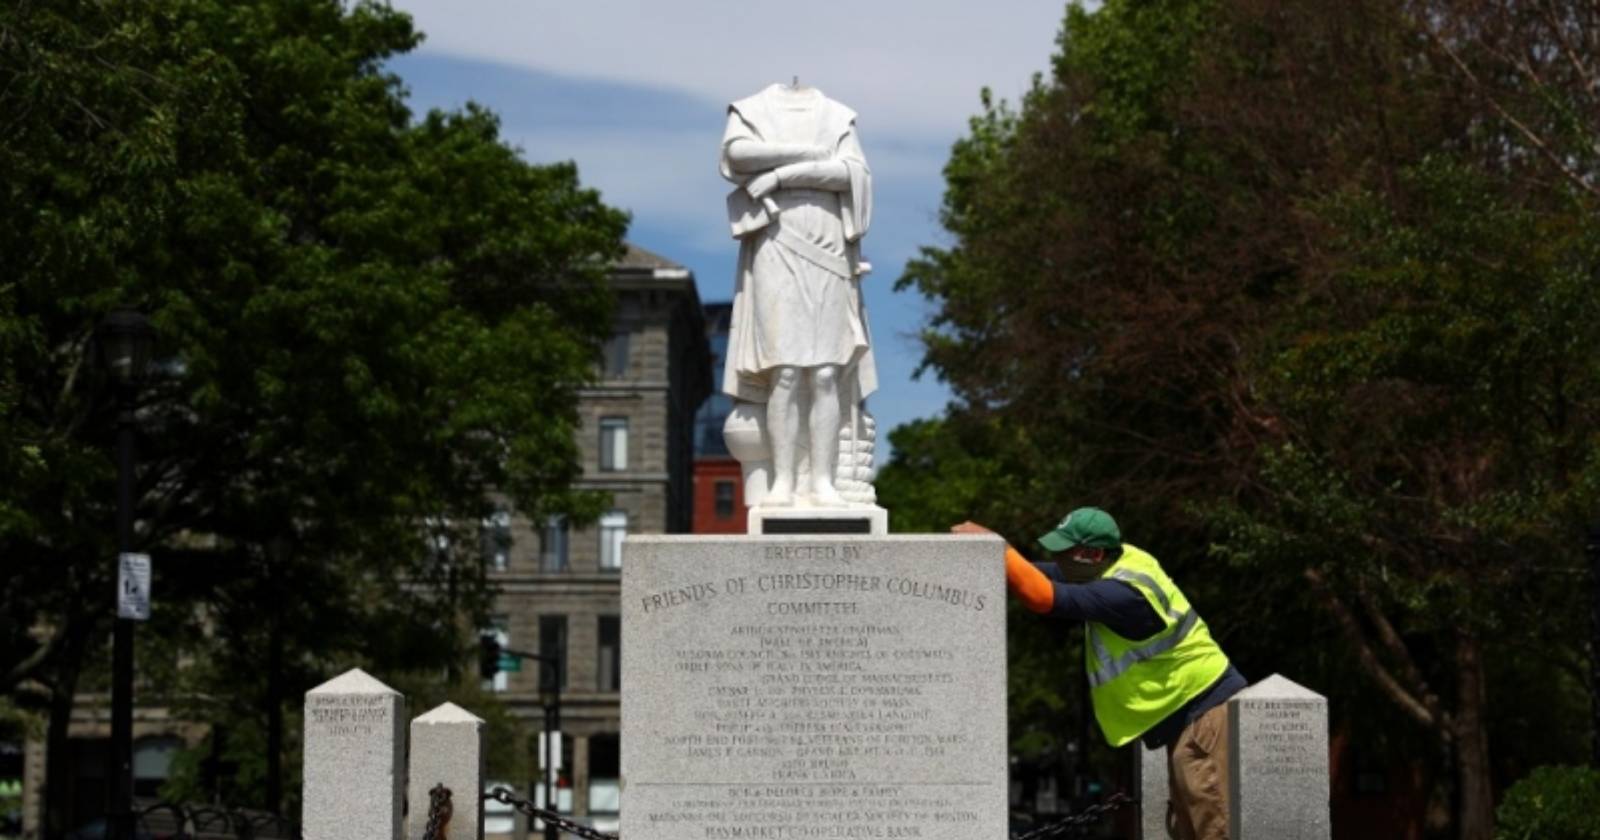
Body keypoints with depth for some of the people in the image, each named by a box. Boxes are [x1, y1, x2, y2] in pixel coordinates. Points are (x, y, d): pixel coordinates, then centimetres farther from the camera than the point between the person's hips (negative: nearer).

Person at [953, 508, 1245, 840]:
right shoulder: (1120, 561, 3)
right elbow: (1050, 576, 8)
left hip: (1206, 713, -10)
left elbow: (1046, 597, -32)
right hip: (1187, 714, 10)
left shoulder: (1124, 593, -26)